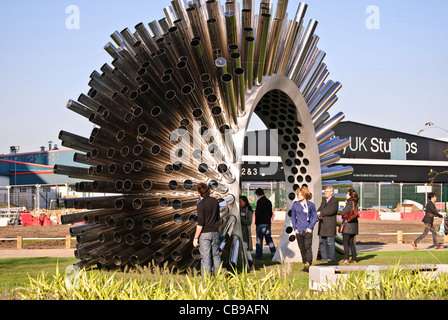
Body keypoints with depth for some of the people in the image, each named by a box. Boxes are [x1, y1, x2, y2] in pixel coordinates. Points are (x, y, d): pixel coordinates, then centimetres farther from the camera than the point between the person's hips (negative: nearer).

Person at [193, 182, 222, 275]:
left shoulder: (201, 204, -15)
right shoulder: (215, 201, 5)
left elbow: (200, 223, -17)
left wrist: (195, 238, -12)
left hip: (204, 233, -6)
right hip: (215, 233, 6)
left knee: (205, 257, -2)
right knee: (216, 255, 14)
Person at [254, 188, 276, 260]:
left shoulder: (260, 201, -13)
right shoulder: (269, 201, 12)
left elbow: (258, 213, -16)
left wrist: (256, 223, -9)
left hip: (261, 224, -7)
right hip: (268, 223, 7)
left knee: (259, 240, -2)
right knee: (269, 238, 13)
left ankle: (258, 255, 0)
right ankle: (274, 253, 10)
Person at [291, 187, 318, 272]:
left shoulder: (310, 205, -1)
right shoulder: (295, 205, 7)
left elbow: (315, 217, 3)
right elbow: (293, 217, 16)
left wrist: (310, 227, -6)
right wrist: (295, 228, 7)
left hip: (307, 230, -3)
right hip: (299, 231, 3)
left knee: (308, 247, -13)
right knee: (302, 249, 7)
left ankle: (308, 264, -16)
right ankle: (305, 263, 16)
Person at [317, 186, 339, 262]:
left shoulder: (335, 201, -4)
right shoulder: (324, 201, 21)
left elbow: (330, 211, -17)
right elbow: (318, 211, 15)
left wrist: (320, 213, -9)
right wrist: (318, 216, -8)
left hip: (330, 225, -7)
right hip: (322, 225, 7)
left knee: (330, 242, -6)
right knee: (322, 242, 7)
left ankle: (331, 258, -1)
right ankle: (324, 258, 12)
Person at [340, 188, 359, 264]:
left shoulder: (350, 203, -15)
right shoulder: (355, 203, 12)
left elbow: (343, 213, -16)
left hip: (348, 224, -9)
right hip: (354, 224, 9)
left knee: (345, 242, -6)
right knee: (351, 242, 13)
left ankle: (346, 258, -11)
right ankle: (354, 259, 12)